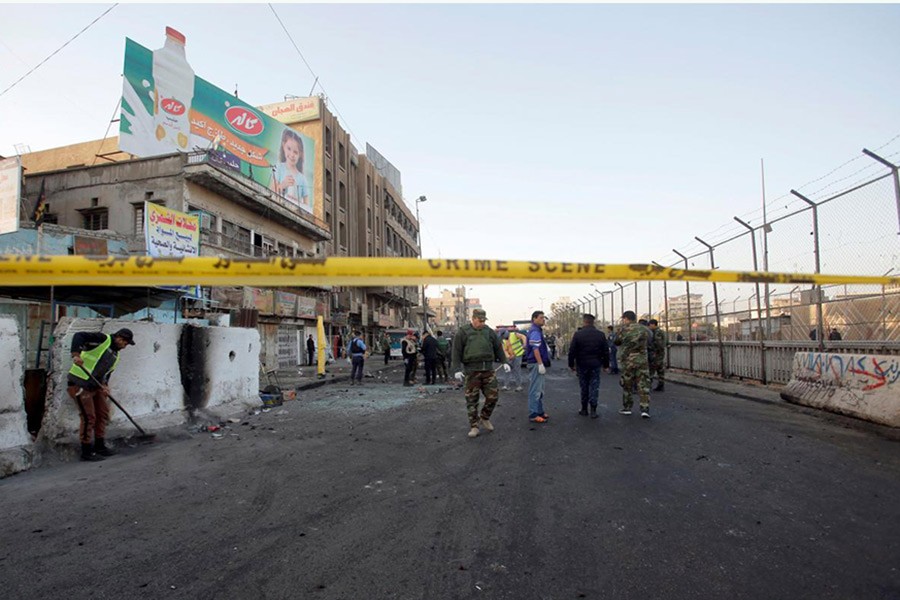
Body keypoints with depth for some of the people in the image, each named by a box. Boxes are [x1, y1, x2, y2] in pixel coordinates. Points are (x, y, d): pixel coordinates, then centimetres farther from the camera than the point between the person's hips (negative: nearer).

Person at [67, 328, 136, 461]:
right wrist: (76, 354, -37)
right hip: (79, 384, -9)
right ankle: (87, 452, 5)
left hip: (95, 385, 9)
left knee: (103, 413, 13)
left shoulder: (115, 356, 15)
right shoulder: (103, 339, -10)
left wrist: (105, 385, -7)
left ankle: (100, 446, 27)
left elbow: (105, 373, 13)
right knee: (89, 417, -7)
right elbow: (78, 336, -22)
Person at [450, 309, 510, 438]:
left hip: (488, 369, 3)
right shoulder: (463, 332, 0)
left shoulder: (489, 331, 11)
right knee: (472, 400, 1)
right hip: (471, 371, -3)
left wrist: (504, 362, 7)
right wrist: (457, 369, -10)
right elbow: (456, 352, -3)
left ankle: (484, 418, 25)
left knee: (493, 395, 1)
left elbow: (498, 347, 17)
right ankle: (473, 426, 12)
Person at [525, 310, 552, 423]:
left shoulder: (538, 330, 16)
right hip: (536, 363, -11)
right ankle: (533, 415, -3)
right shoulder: (535, 331, -16)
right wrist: (541, 364, -23)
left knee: (540, 390, 17)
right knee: (535, 390, -7)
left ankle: (540, 411, 25)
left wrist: (546, 348, 11)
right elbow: (535, 349, -22)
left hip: (538, 364, 11)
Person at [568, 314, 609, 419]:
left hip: (582, 365, -1)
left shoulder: (578, 334, -8)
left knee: (584, 387, 11)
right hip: (595, 365, 1)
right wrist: (606, 365, 12)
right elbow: (606, 351, 4)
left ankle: (584, 409, 19)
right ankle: (593, 410, 0)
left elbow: (572, 351, -6)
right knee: (594, 386, 5)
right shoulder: (600, 334, 0)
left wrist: (571, 364, 4)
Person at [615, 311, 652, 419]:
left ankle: (627, 407, 20)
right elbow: (649, 338, 17)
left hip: (628, 361, -2)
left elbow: (616, 341, 6)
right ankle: (645, 408, -4)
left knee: (627, 385, 12)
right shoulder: (644, 329, 2)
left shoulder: (624, 329, -6)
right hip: (642, 360, 2)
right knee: (644, 385, 3)